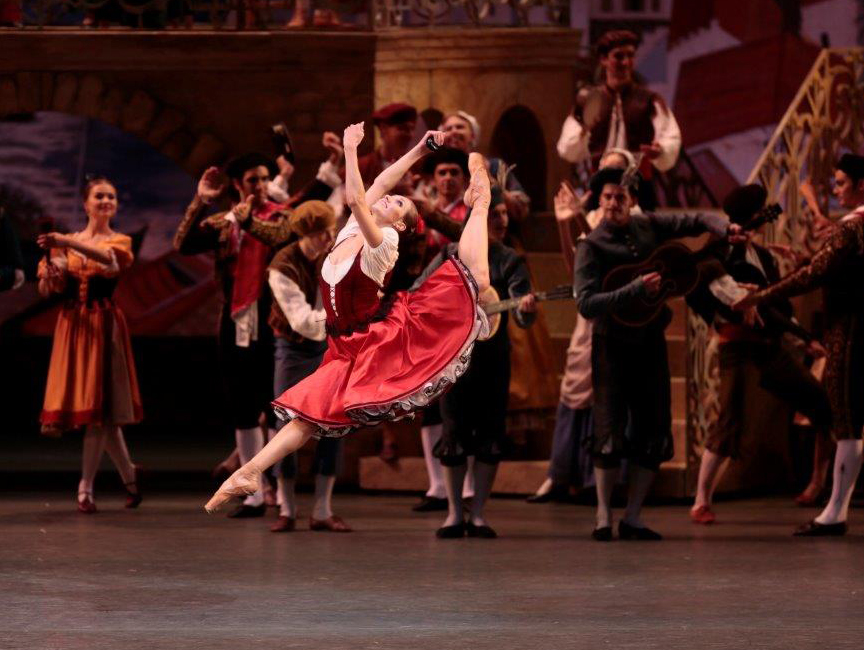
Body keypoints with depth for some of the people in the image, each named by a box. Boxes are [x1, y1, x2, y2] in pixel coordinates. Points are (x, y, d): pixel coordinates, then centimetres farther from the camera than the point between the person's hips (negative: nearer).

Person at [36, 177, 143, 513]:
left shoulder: (119, 242, 4)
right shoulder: (66, 241, 12)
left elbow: (107, 258, -21)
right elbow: (46, 289, 5)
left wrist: (65, 243, -34)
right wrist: (50, 270, -18)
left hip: (103, 324, -3)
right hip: (72, 324, 3)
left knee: (98, 404, -9)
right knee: (101, 411, 1)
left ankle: (86, 486, -6)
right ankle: (129, 475, 17)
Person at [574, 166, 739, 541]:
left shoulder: (648, 226, 4)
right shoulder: (592, 246, -11)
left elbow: (696, 221, 11)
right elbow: (586, 303, -21)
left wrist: (724, 229, -11)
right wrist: (636, 290, -27)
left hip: (650, 342, 5)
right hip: (613, 344, -5)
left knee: (654, 435, 4)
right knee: (610, 434, -6)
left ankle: (632, 518, 11)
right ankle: (603, 517, 4)